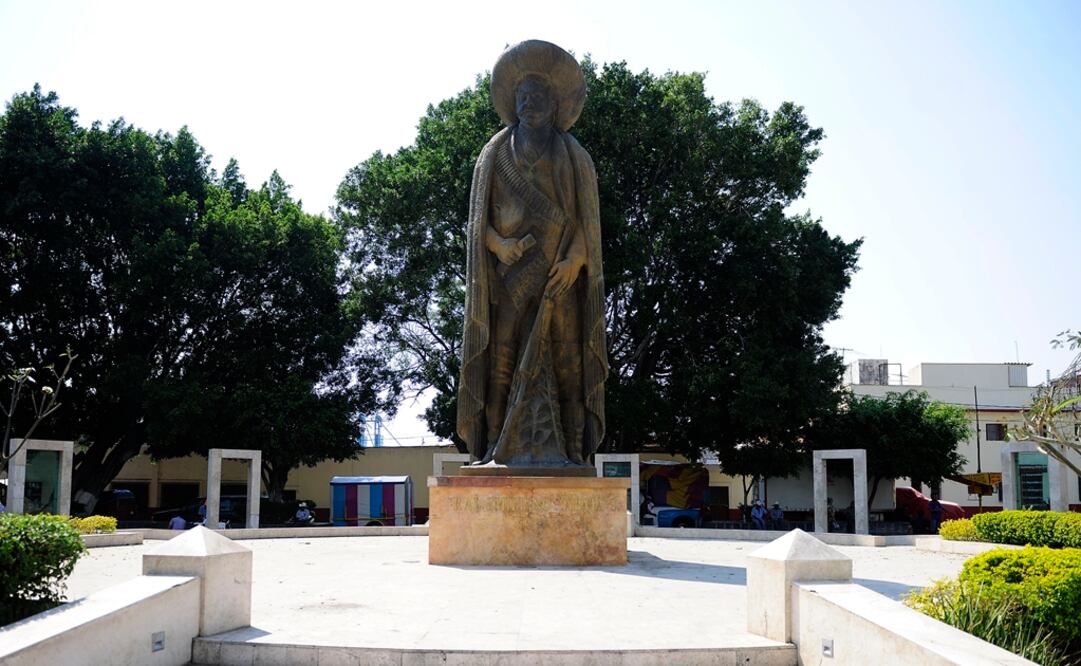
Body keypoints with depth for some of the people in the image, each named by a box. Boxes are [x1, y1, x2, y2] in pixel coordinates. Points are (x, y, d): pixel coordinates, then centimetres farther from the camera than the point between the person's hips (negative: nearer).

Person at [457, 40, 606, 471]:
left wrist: (573, 259, -16)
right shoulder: (494, 156, 13)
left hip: (560, 276, 0)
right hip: (509, 274, 1)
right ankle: (505, 450, -8)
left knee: (562, 355, -7)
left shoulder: (574, 157, 11)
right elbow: (479, 219, 8)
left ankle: (558, 450, -8)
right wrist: (499, 244, -13)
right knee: (504, 357, -7)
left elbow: (588, 219, 2)